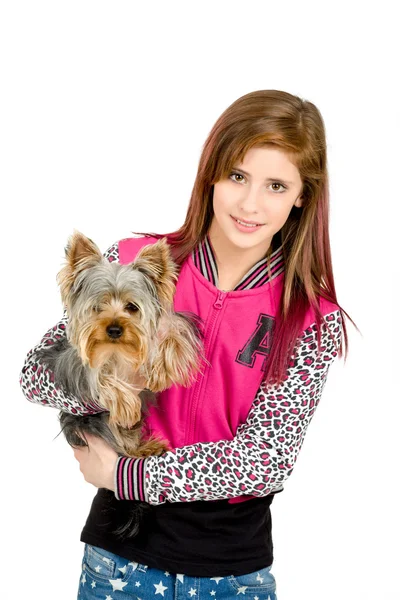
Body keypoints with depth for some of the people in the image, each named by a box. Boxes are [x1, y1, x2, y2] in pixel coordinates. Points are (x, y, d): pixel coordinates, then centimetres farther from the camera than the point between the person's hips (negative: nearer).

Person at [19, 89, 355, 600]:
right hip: (122, 555, 0)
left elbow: (266, 457, -15)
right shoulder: (134, 262, -7)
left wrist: (123, 475, -15)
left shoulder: (314, 321, -8)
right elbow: (36, 374, -6)